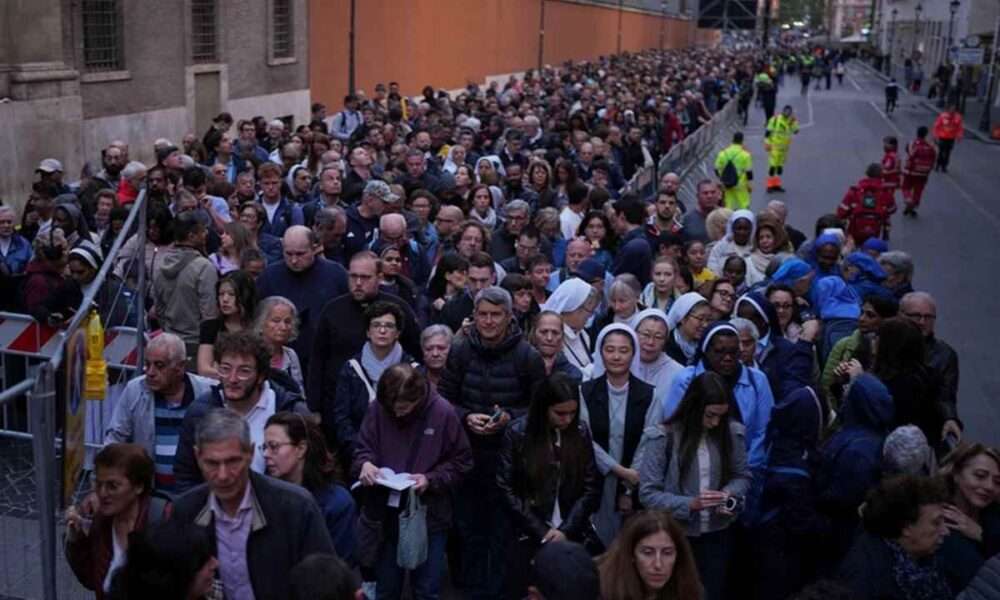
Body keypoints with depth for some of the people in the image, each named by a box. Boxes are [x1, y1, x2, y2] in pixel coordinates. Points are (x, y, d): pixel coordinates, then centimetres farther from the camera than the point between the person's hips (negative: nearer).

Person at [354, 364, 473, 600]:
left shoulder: (443, 412, -15)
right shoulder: (377, 408, -11)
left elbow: (461, 462, -5)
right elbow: (364, 448, 3)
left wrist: (431, 480, -20)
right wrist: (365, 463, -19)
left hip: (428, 515, -2)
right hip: (386, 514, 2)